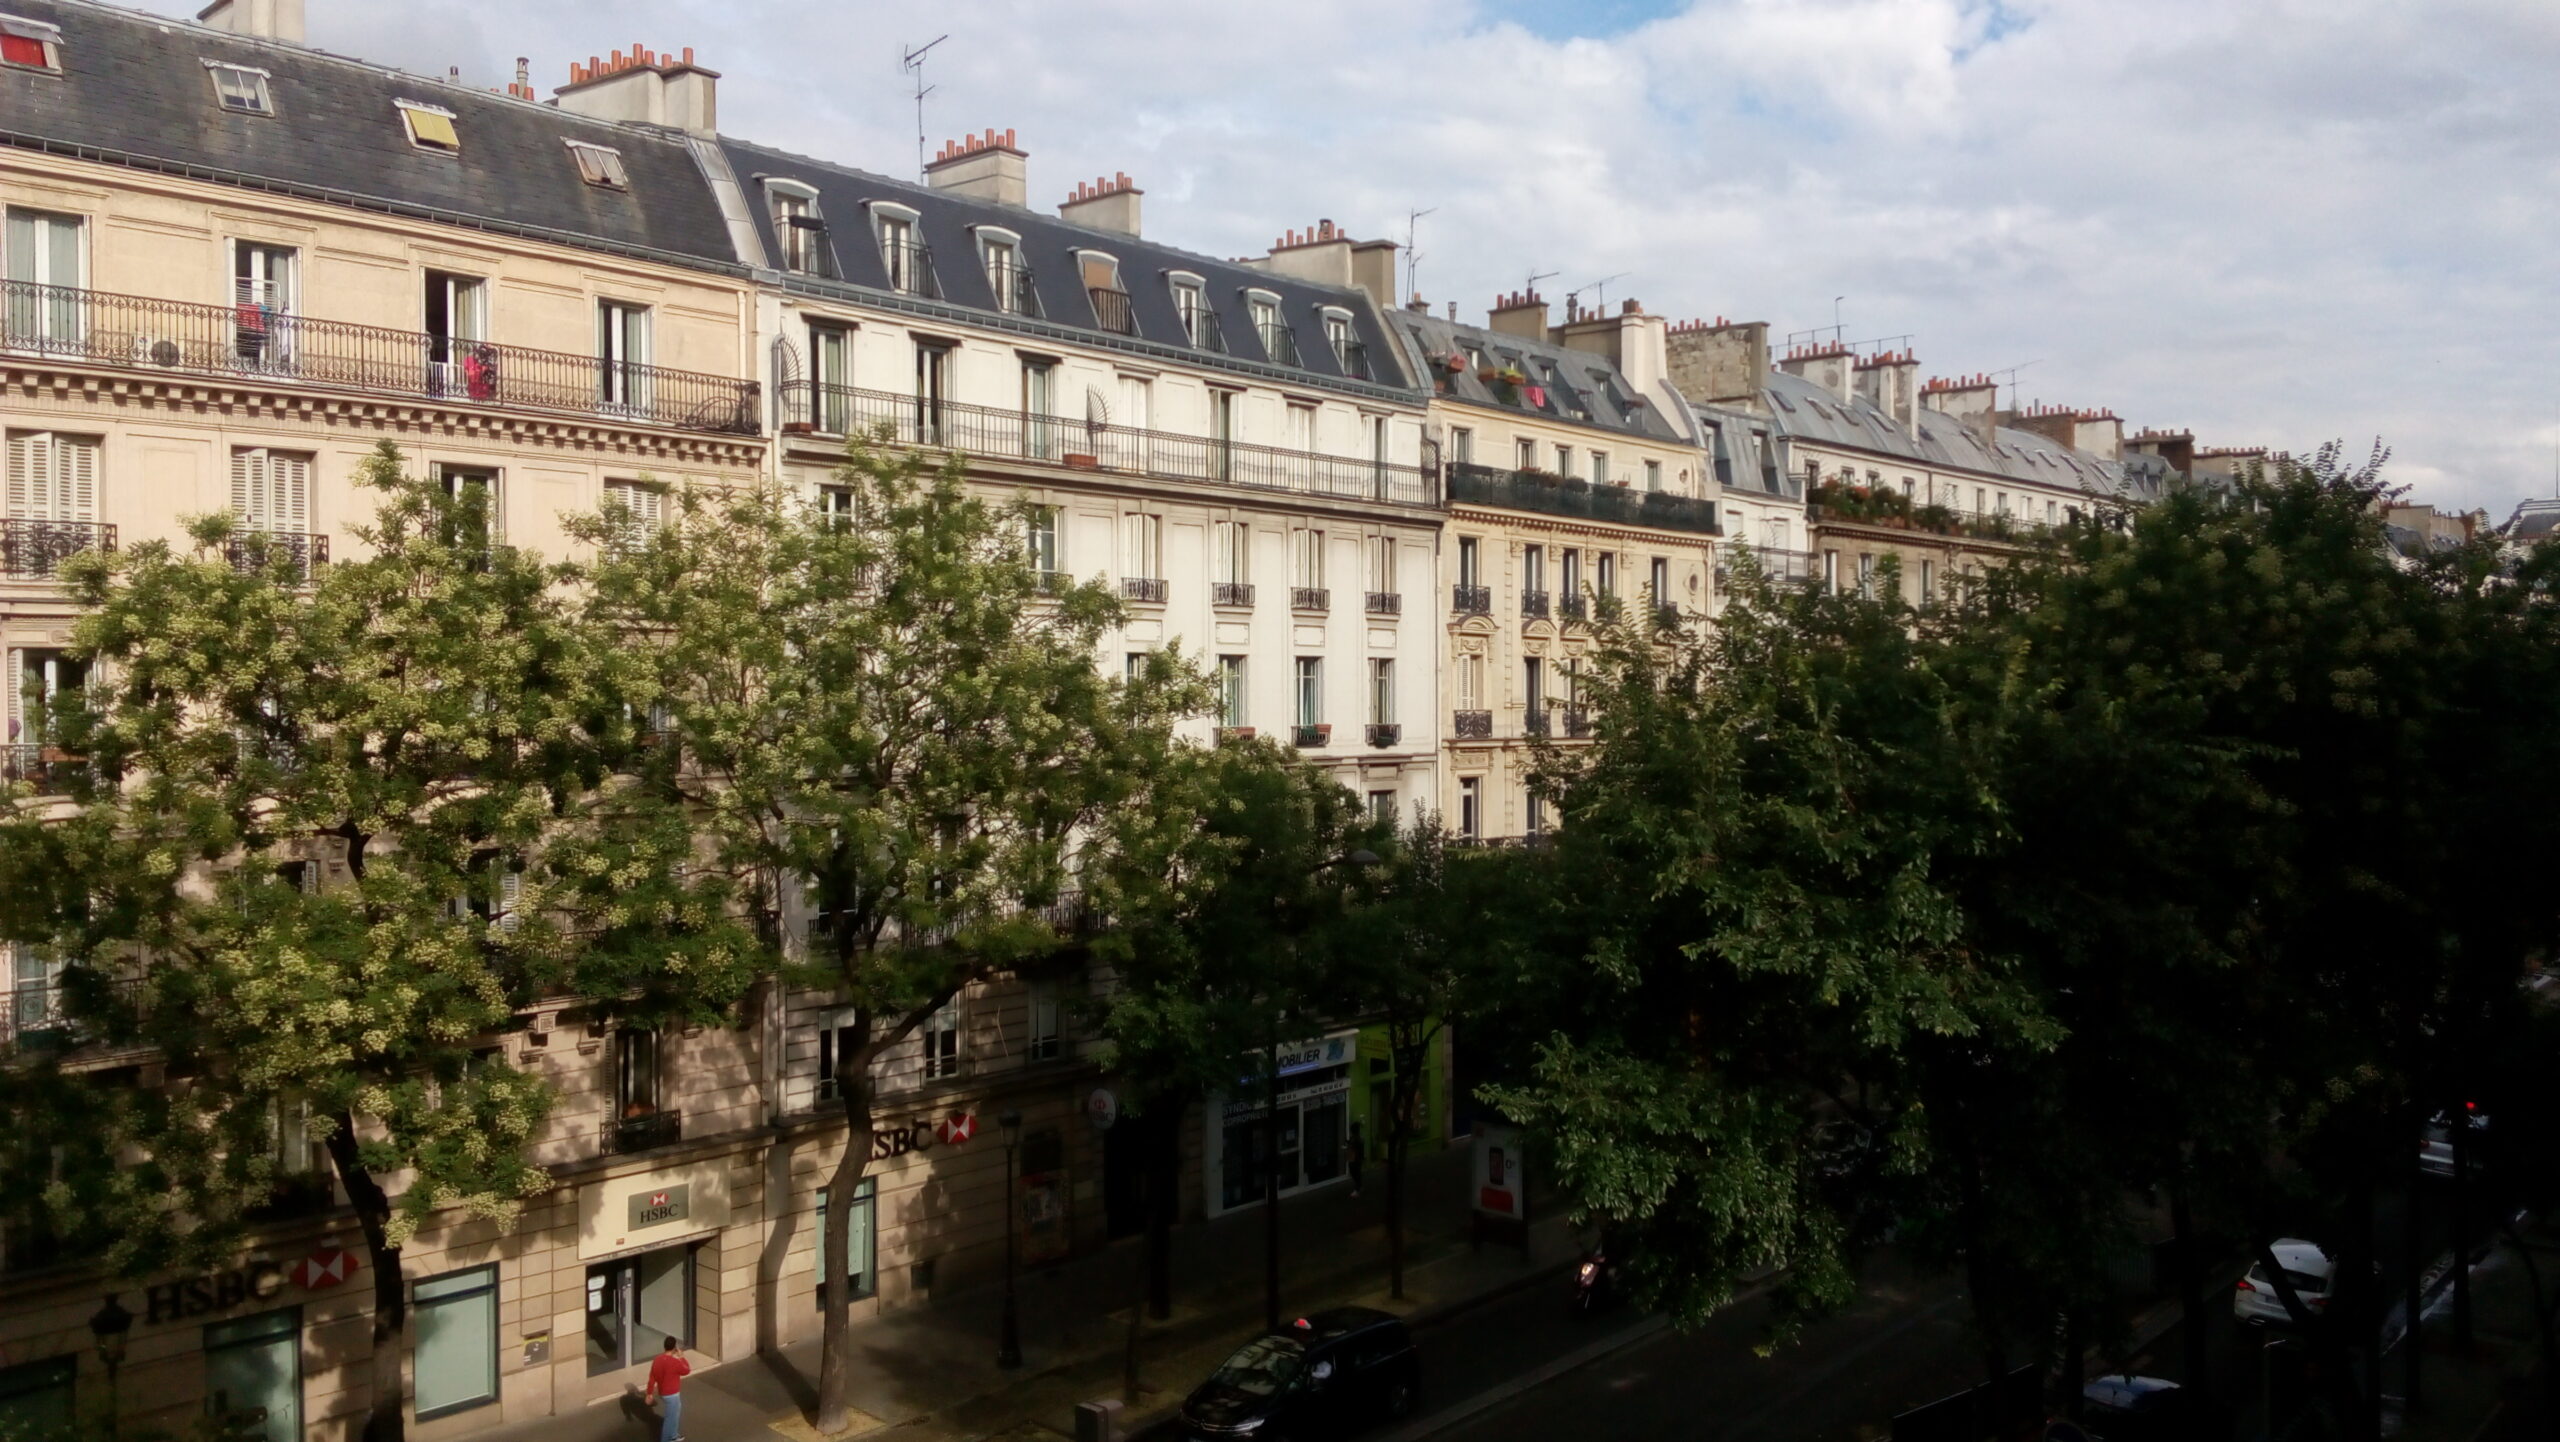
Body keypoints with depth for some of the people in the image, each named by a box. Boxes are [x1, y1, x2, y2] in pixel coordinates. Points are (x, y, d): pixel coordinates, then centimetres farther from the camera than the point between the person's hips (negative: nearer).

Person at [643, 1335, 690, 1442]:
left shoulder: (657, 1360, -6)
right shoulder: (675, 1362, -27)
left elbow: (652, 1377, 1)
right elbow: (686, 1370, -8)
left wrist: (649, 1393, 11)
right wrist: (682, 1357, 4)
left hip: (663, 1392, 8)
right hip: (671, 1394, -8)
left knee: (677, 1409, 27)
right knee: (670, 1417, 7)